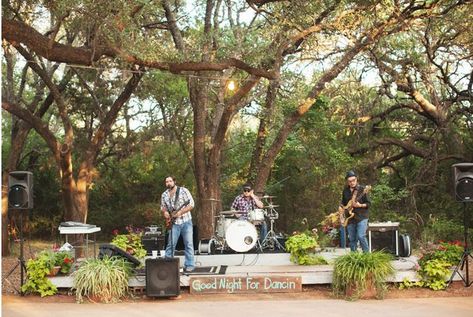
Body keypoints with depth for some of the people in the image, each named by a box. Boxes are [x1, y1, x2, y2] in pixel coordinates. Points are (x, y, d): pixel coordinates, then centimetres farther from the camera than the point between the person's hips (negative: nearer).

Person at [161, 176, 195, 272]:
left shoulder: (184, 191, -6)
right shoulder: (164, 195, 7)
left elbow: (191, 205, -9)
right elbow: (163, 207, 20)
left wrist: (180, 212, -19)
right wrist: (165, 212, -4)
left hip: (186, 221, -3)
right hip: (174, 223, 3)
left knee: (188, 244, -1)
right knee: (171, 244, 0)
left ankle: (189, 265, 4)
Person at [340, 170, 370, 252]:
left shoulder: (362, 189, -6)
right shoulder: (345, 191, 7)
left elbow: (368, 203, -4)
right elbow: (343, 204, 18)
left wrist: (360, 205, -20)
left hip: (361, 217, -5)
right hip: (350, 218, 5)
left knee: (361, 236, -18)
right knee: (352, 239, 8)